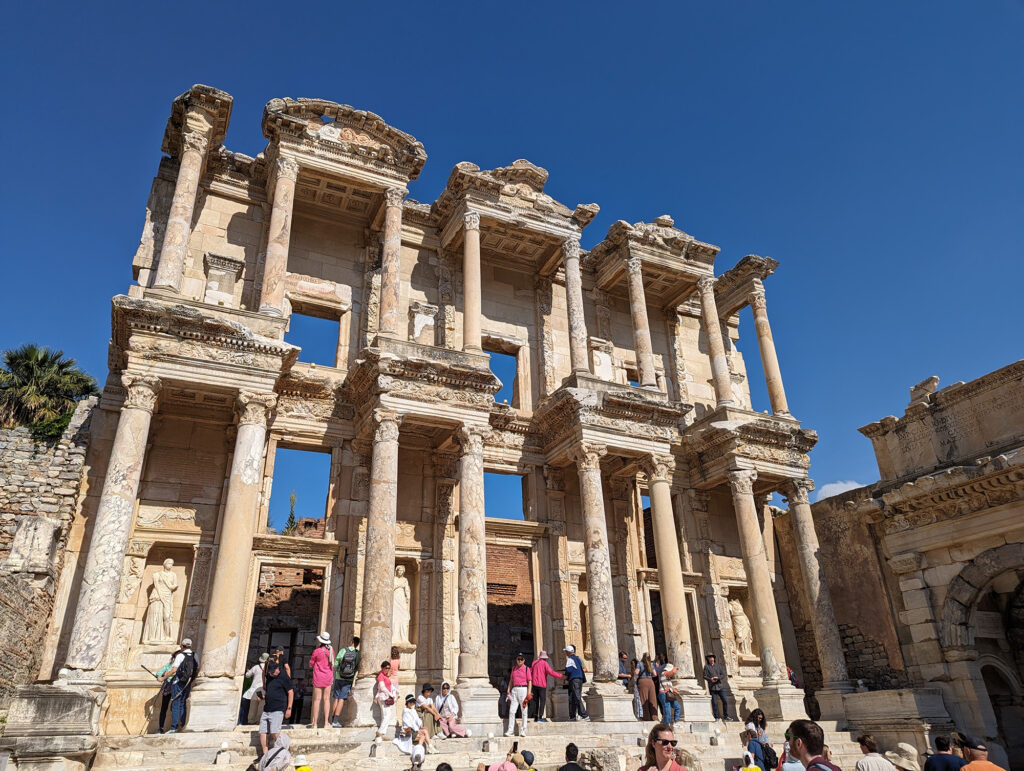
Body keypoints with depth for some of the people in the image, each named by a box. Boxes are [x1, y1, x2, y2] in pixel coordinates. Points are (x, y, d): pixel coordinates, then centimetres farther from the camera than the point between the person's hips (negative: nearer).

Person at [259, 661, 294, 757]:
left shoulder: (284, 677, -6)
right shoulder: (269, 676, 15)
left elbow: (291, 692, -6)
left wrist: (289, 708, -10)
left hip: (278, 710, -7)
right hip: (266, 710, 7)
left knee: (274, 733, -16)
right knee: (262, 732, 0)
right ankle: (265, 754, 8)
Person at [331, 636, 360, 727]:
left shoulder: (343, 650, -1)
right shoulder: (358, 654, -3)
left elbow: (335, 664, 0)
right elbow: (358, 668, 1)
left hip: (339, 678, 1)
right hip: (348, 680, -1)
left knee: (336, 699, 10)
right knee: (341, 699, -1)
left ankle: (333, 720, 12)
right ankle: (336, 721, -6)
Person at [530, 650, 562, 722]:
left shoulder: (534, 662, 11)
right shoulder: (545, 663, -6)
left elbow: (530, 672, 16)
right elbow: (550, 672, -15)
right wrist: (560, 675, -11)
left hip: (534, 684, 6)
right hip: (542, 684, -6)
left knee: (536, 700, 12)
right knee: (542, 700, -3)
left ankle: (536, 717, 11)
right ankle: (540, 717, -11)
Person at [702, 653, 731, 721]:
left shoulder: (718, 665, 11)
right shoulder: (706, 666, 5)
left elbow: (723, 674, 5)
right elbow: (705, 676, 0)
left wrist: (717, 678, -13)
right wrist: (710, 679, -19)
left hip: (720, 685, 2)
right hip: (712, 687, -2)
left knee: (725, 701, -1)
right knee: (714, 702, -4)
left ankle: (725, 716, 10)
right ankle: (716, 717, 5)